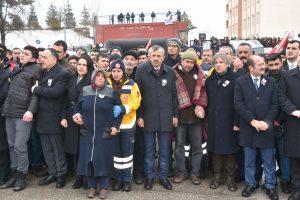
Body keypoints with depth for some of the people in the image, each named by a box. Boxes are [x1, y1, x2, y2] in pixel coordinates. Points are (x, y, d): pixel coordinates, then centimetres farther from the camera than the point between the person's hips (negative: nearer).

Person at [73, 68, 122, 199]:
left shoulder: (111, 92, -1)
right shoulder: (85, 91, 6)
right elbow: (78, 106, 17)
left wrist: (115, 126, -6)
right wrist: (77, 114, -4)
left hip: (105, 133, -2)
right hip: (88, 132, 3)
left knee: (103, 159, 1)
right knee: (88, 159, 5)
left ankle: (104, 187, 16)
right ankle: (91, 186, 20)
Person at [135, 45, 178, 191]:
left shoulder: (170, 72, 3)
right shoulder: (141, 71, -4)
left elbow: (174, 95, 8)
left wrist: (175, 115, 6)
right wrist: (139, 116, -5)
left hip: (165, 117, 2)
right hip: (148, 117, -1)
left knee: (164, 150, 10)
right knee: (149, 149, 10)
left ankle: (163, 176, 25)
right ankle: (149, 177, 25)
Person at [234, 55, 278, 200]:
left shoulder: (270, 82, 5)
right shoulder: (240, 82, -1)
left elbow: (274, 105, 2)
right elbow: (238, 105, -7)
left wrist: (267, 121, -10)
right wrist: (253, 121, -13)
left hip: (266, 127, 1)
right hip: (248, 127, -1)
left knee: (269, 160, 8)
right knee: (249, 160, 11)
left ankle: (270, 186, 23)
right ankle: (250, 184, 26)